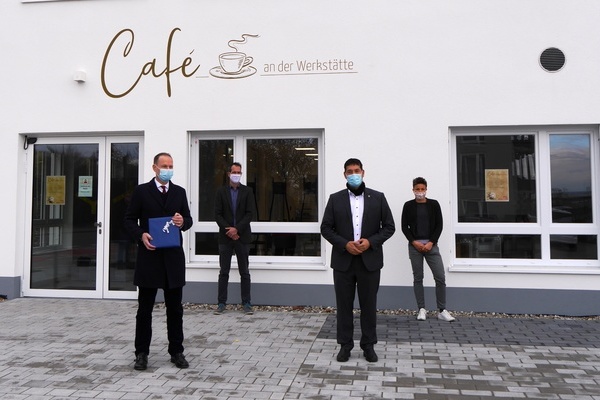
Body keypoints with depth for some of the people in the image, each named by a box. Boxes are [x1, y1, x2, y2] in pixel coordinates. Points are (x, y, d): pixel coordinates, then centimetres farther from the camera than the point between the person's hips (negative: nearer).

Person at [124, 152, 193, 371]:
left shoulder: (179, 192, 10)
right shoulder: (141, 191, 1)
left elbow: (188, 219, 12)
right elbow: (130, 220, 1)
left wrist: (183, 222, -12)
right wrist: (141, 235, -17)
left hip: (174, 255, 3)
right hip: (149, 254, -2)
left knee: (175, 308, 9)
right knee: (145, 308, 7)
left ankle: (176, 351, 19)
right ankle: (142, 353, 18)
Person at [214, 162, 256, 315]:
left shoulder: (247, 191, 4)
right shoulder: (221, 191, 5)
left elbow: (250, 213, -3)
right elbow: (217, 214, 0)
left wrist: (237, 229, -13)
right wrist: (228, 230, -11)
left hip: (242, 237, 0)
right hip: (225, 237, 1)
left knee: (244, 272, 5)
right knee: (223, 272, 5)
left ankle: (246, 303, 10)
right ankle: (221, 303, 11)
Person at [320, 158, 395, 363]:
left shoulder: (378, 197, 4)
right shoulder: (335, 199, 4)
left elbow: (389, 227, 3)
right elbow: (326, 228, 1)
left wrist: (371, 241, -12)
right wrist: (345, 244, -13)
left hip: (370, 260, 0)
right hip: (343, 260, 0)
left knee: (369, 305, 8)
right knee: (344, 305, 7)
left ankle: (368, 345, 21)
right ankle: (345, 345, 19)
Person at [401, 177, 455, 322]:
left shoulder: (434, 204, 4)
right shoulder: (408, 205, 4)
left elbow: (439, 225, 2)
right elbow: (404, 227, 2)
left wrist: (431, 243, -9)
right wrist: (414, 242, -10)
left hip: (431, 245, 0)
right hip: (414, 246, 0)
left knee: (440, 277, -5)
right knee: (418, 278, 4)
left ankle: (442, 310, 3)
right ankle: (421, 309, 11)